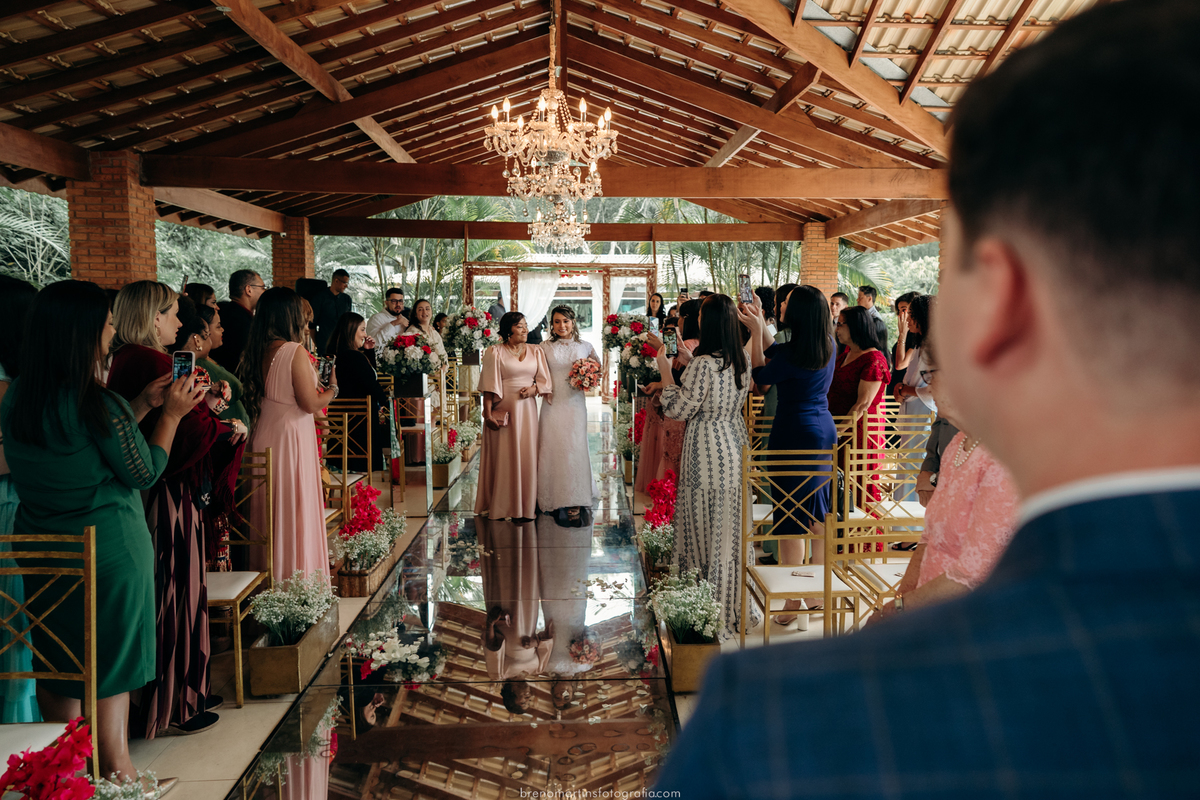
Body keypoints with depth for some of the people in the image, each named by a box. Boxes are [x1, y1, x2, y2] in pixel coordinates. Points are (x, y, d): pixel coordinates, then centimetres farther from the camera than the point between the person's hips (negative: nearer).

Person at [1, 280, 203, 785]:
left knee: (55, 666, 18)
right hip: (107, 549, -7)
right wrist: (171, 414, -1)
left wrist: (142, 405, 10)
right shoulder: (94, 403, -22)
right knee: (109, 665, 8)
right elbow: (144, 473, -11)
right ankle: (118, 777, 22)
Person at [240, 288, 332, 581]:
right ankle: (296, 575, 9)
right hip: (291, 437, -7)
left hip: (263, 436, 7)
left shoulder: (258, 351, 3)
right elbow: (311, 404, -17)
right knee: (295, 507, 2)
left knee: (269, 508, 15)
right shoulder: (295, 352, -16)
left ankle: (267, 572, 25)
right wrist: (332, 387, 2)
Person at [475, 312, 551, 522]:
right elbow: (489, 386, -4)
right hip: (503, 411, -3)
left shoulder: (535, 352, 12)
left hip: (526, 410, 3)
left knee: (526, 457, 3)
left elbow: (545, 380, 12)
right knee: (502, 457, 1)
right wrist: (488, 413, -11)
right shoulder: (494, 352, 0)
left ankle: (524, 508, 12)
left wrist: (534, 388, -9)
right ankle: (500, 508, 12)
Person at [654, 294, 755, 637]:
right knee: (732, 531, 16)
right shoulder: (743, 361, 3)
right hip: (735, 448, 7)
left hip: (708, 454, -7)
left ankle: (715, 614, 13)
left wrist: (665, 370, -5)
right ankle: (737, 607, 27)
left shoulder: (703, 364, -20)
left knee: (708, 531, 3)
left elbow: (677, 409, -15)